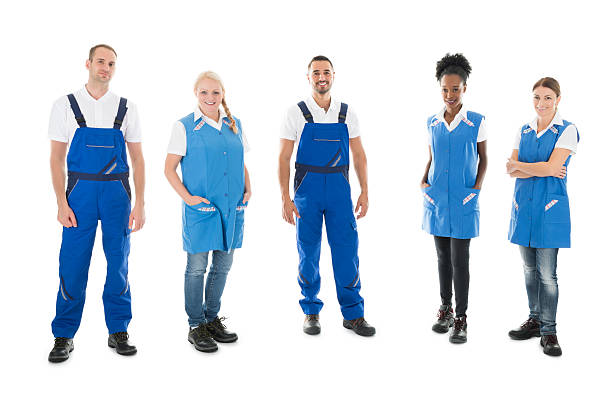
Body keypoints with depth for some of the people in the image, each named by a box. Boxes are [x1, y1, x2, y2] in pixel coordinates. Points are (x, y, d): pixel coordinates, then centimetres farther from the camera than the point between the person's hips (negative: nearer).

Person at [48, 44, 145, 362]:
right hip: (80, 192, -1)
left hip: (117, 193, 1)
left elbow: (138, 159, 7)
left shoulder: (127, 109, 7)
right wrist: (62, 203, -6)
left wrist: (139, 203, 0)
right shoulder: (65, 106, 4)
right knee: (72, 265, -1)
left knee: (118, 264, 6)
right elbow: (57, 158, 2)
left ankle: (118, 332, 19)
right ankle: (64, 336, 13)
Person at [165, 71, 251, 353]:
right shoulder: (185, 127, -3)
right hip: (200, 208, -4)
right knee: (197, 267, 2)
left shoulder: (235, 124, 10)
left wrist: (247, 189, 5)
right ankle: (196, 326, 15)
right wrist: (187, 197, -12)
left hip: (231, 207, 5)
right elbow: (170, 168, -2)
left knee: (223, 265, 12)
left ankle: (212, 319, 28)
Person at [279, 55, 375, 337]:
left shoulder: (347, 113, 7)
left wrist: (364, 191, 3)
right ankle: (311, 312, 22)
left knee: (347, 252, 2)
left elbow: (359, 155, 10)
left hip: (339, 189, 2)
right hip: (307, 189, -1)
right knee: (308, 253, 6)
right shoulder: (297, 113, 0)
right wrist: (286, 198, -9)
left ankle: (353, 314, 14)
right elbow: (284, 158, -2)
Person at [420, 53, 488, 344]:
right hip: (436, 199, 4)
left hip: (463, 201, -3)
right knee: (443, 255, 13)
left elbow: (483, 157, 6)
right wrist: (423, 182, 0)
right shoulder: (432, 123, 6)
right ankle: (445, 309, 27)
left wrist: (477, 187, -6)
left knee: (460, 259, -2)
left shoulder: (476, 122, -3)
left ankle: (461, 319, 10)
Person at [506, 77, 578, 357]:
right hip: (523, 204, 5)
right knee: (529, 268, 12)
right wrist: (542, 170, -12)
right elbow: (511, 171, 1)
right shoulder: (524, 131, 11)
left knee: (547, 273, -3)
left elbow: (551, 167, -16)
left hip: (550, 207, -5)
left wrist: (519, 165, -4)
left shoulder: (567, 130, -4)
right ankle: (534, 321, 25)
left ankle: (548, 331, 9)